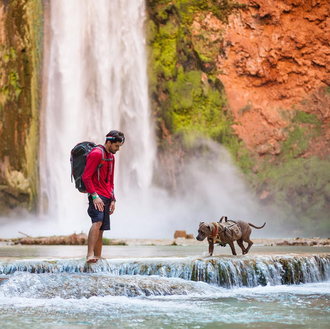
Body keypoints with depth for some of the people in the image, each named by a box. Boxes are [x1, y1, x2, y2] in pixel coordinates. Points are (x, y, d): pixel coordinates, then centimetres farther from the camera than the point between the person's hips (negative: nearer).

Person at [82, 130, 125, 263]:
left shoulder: (111, 156, 21)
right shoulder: (96, 153, -9)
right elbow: (86, 177, -14)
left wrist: (113, 199, 19)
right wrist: (94, 196, -21)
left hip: (106, 197, 9)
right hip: (97, 196, -9)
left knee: (101, 229, 7)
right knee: (98, 222, -26)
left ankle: (98, 257, 8)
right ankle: (90, 254, -35)